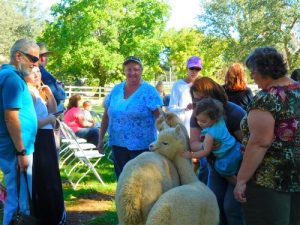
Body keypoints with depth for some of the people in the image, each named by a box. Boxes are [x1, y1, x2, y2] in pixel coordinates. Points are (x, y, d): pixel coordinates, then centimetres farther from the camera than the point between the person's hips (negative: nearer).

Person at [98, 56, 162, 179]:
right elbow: (106, 115, 13)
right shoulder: (116, 90, 6)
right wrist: (101, 138, 12)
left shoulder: (148, 91, -7)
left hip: (141, 146, -4)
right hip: (118, 144, 5)